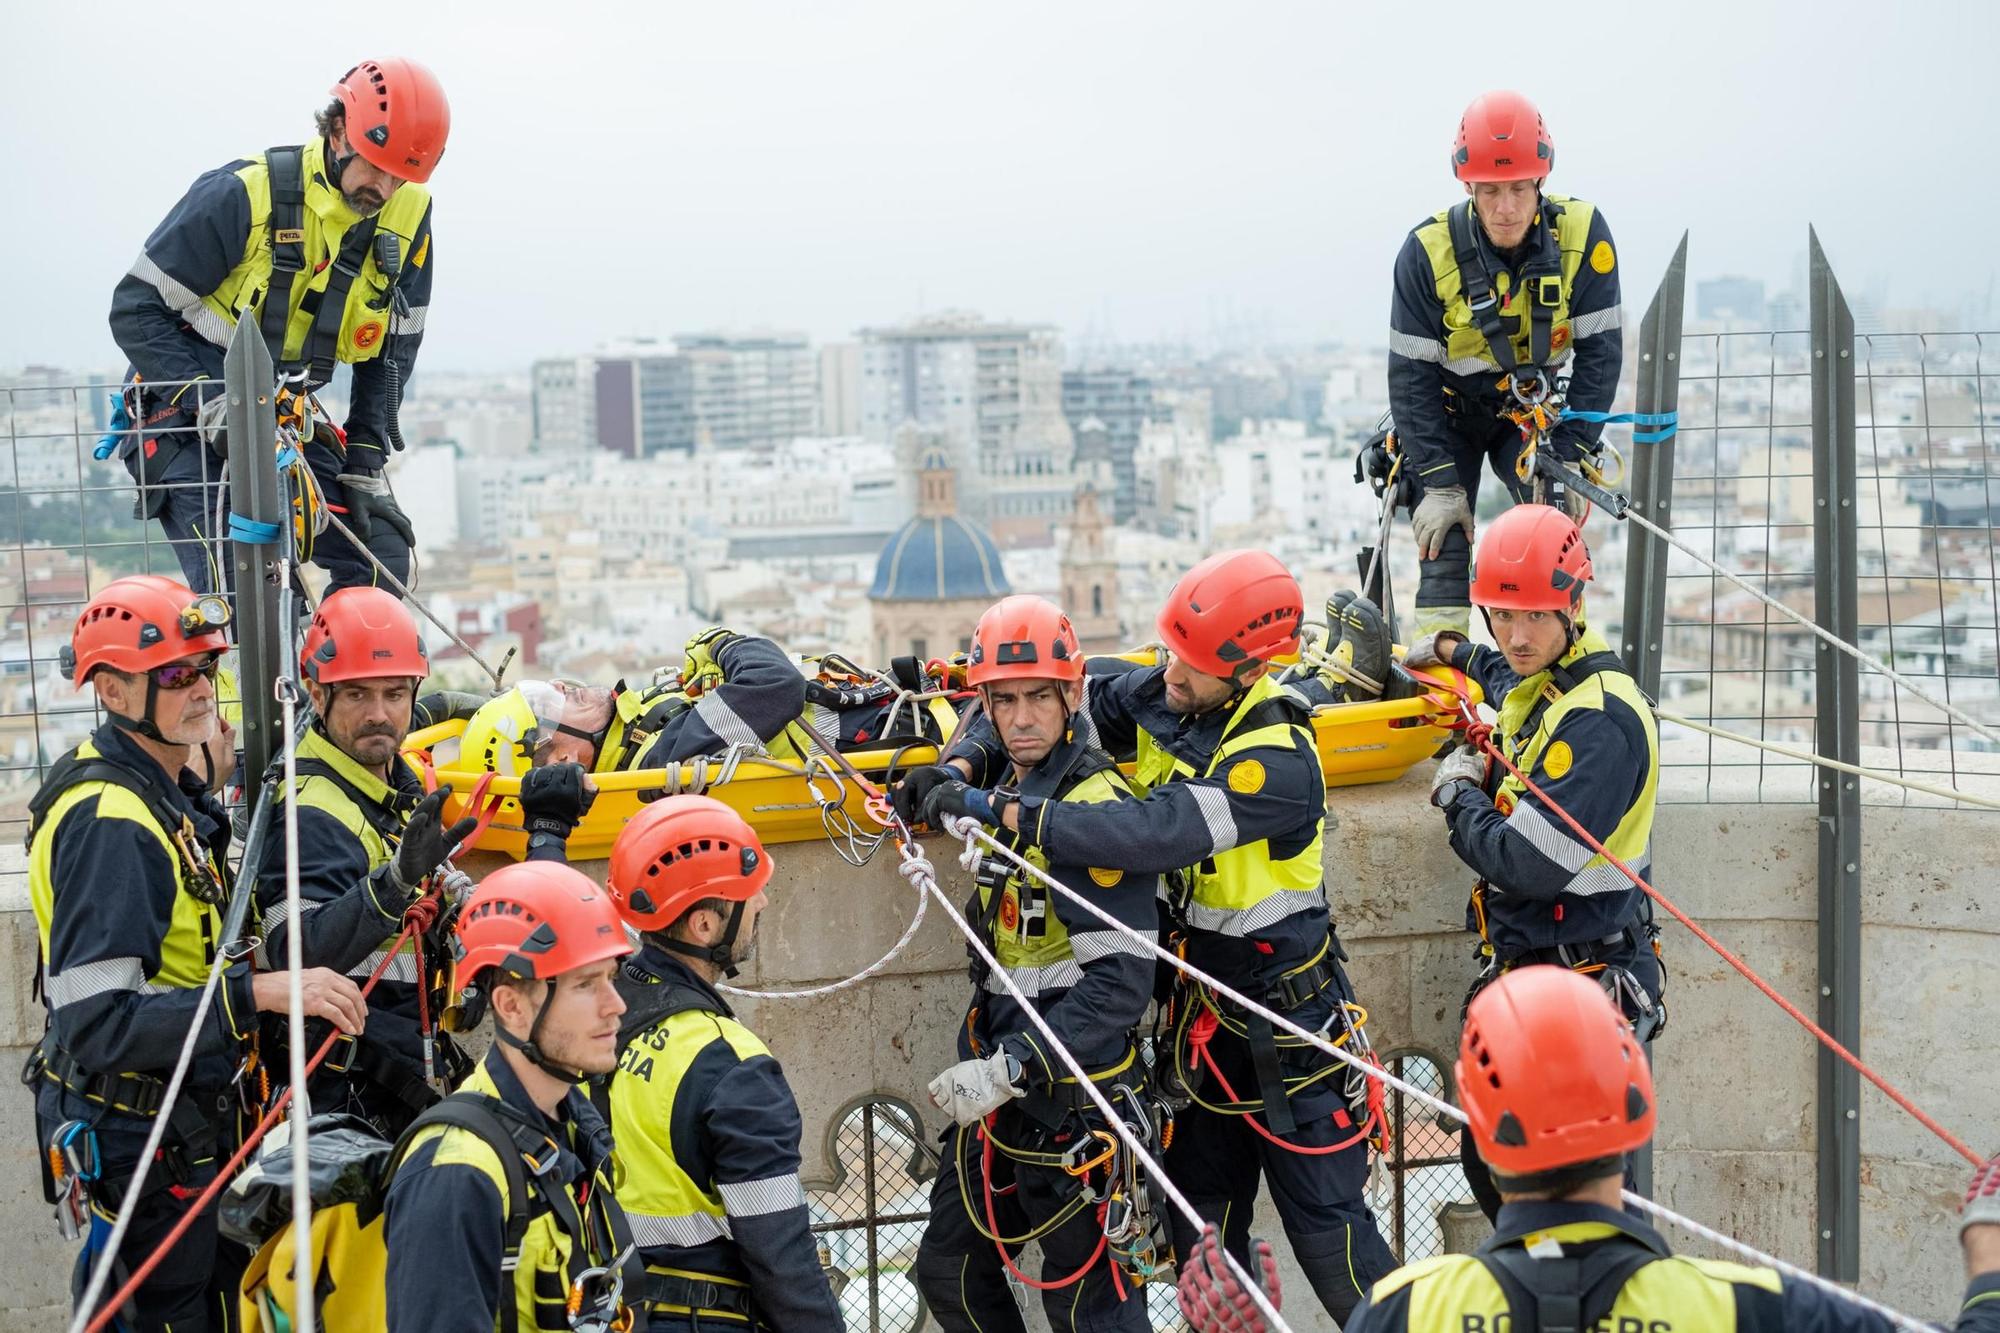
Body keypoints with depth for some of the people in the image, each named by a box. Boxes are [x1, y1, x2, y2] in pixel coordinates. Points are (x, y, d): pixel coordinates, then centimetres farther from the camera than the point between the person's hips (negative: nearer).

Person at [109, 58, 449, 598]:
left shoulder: (408, 216, -5)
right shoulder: (243, 194, -20)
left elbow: (393, 348, 7)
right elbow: (136, 308, -14)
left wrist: (366, 458, -1)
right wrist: (203, 400, -25)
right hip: (189, 419, -5)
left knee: (382, 557, -8)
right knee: (230, 587, -22)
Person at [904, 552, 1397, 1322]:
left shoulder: (1277, 761, -26)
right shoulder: (1156, 697, -5)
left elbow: (1156, 833, -38)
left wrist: (1003, 812, -38)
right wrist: (962, 768, -17)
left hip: (1290, 1025, -7)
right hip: (1204, 1017, 7)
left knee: (1327, 1226, -1)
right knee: (1202, 1230, 13)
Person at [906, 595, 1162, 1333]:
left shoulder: (1098, 809, -18)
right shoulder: (1015, 794, 8)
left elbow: (1120, 982, -25)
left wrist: (1011, 1069, -28)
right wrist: (957, 791, 18)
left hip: (1072, 1099, -9)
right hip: (999, 1088, 9)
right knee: (950, 1271, 18)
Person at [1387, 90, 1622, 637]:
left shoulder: (1582, 234, -20)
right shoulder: (1429, 251, -23)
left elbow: (1600, 351, -14)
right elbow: (1411, 376, -17)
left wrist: (1569, 458, -20)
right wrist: (1440, 484, -22)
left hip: (1535, 408, 1)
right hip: (1451, 413, -1)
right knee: (1445, 544, -14)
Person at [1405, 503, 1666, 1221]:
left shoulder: (1603, 719, -21)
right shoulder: (1533, 684, 8)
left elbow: (1529, 863, -27)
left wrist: (1458, 796, -11)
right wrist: (1453, 652, 33)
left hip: (1580, 988, -10)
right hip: (1519, 970, 10)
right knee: (1491, 1166, 18)